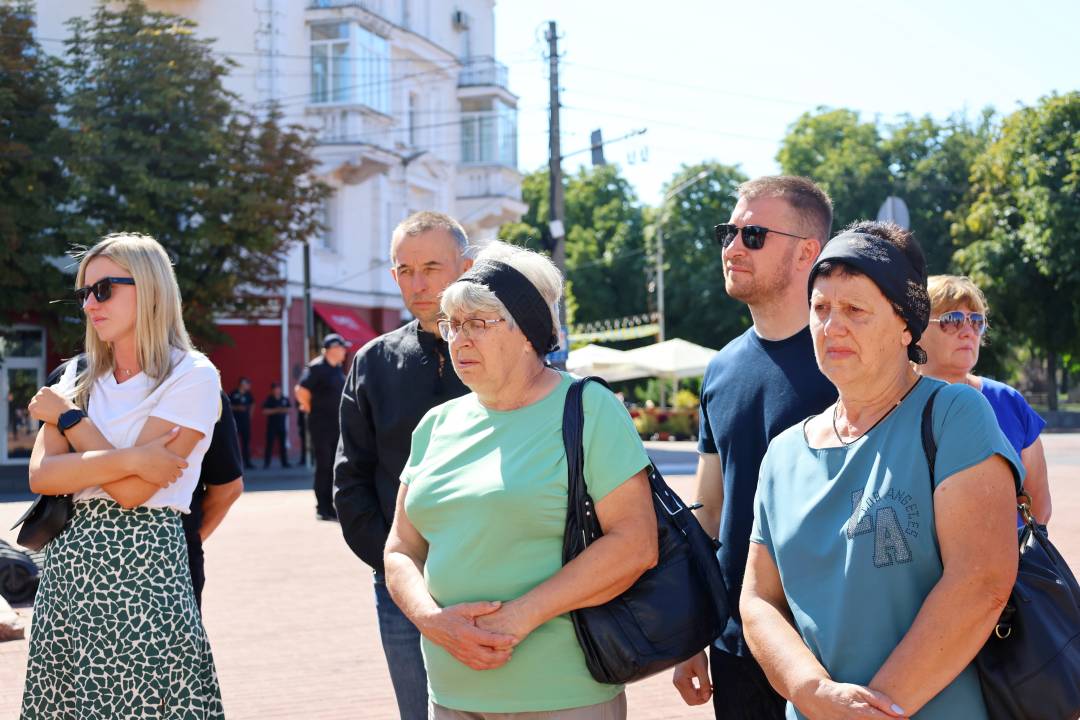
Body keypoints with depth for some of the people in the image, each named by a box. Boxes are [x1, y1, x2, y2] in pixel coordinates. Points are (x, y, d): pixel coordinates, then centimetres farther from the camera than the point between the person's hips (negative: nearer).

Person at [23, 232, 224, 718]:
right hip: (65, 573, 6)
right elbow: (41, 475, -3)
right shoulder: (80, 378, 13)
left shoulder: (191, 376, -6)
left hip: (142, 570, -6)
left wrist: (68, 416, -4)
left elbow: (132, 491, -15)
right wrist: (129, 459, -17)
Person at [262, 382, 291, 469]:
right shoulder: (268, 399, -1)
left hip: (282, 425, 3)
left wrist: (285, 410, -10)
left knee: (283, 445, 4)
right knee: (269, 444, -5)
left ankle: (285, 463, 8)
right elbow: (264, 411, -9)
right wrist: (275, 410, -16)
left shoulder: (285, 399, 8)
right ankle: (266, 463, -3)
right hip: (271, 425, -3)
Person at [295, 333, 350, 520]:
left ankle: (330, 507, 17)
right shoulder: (317, 368, -14)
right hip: (322, 425, -8)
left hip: (337, 425, 8)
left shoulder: (338, 368, 11)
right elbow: (301, 390, -22)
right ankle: (322, 509, 5)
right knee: (324, 466, -2)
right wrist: (310, 408, -9)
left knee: (334, 467, 10)